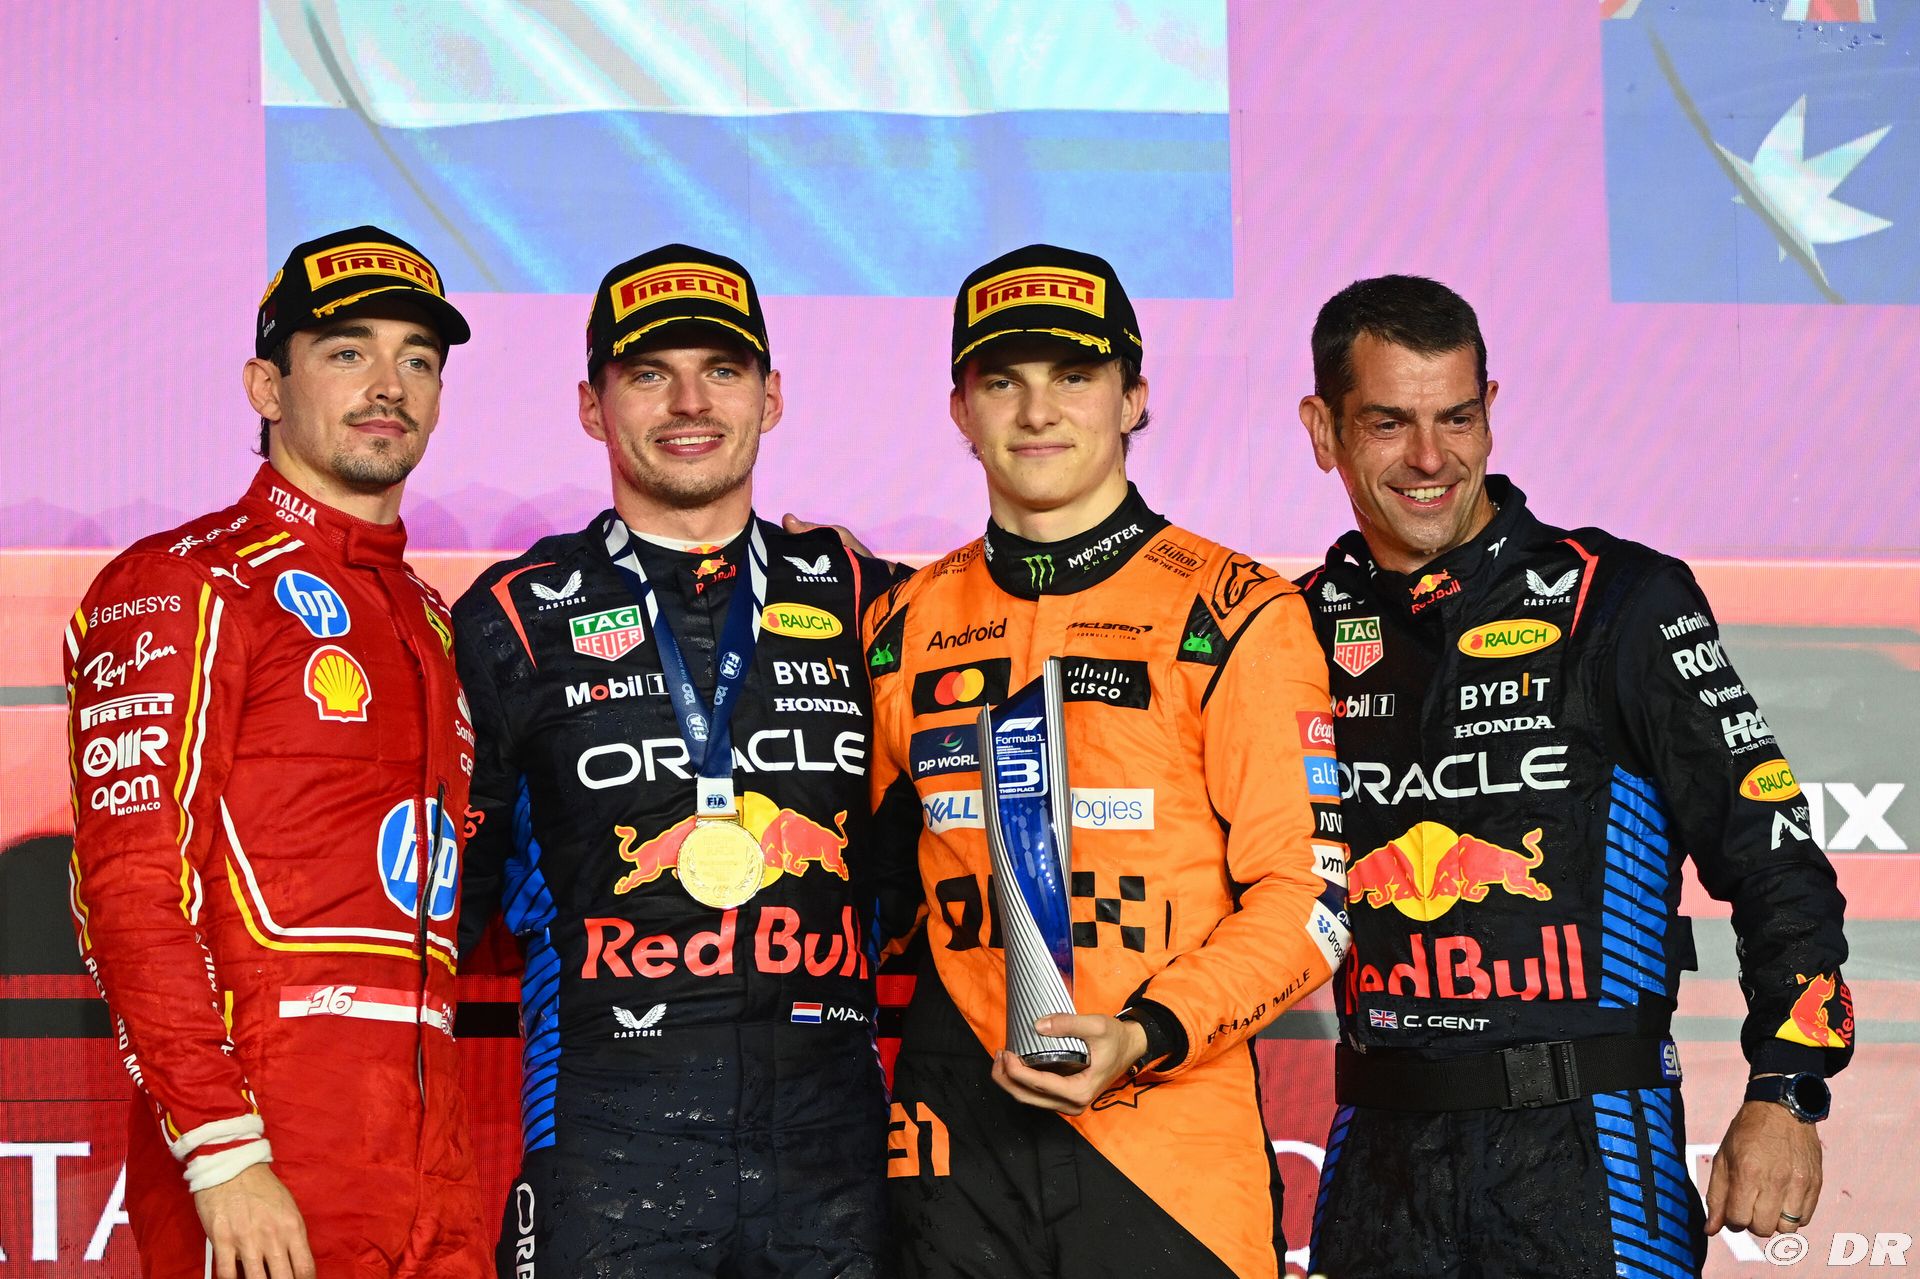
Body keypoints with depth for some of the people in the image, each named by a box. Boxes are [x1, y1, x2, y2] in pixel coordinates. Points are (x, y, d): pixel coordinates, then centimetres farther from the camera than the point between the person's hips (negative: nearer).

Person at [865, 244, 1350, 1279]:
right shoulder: (906, 627, 9)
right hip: (956, 1146, 3)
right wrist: (889, 1075, 8)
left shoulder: (1237, 616, -2)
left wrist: (1143, 1037, -18)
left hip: (1176, 1147, -3)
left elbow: (1305, 898, -5)